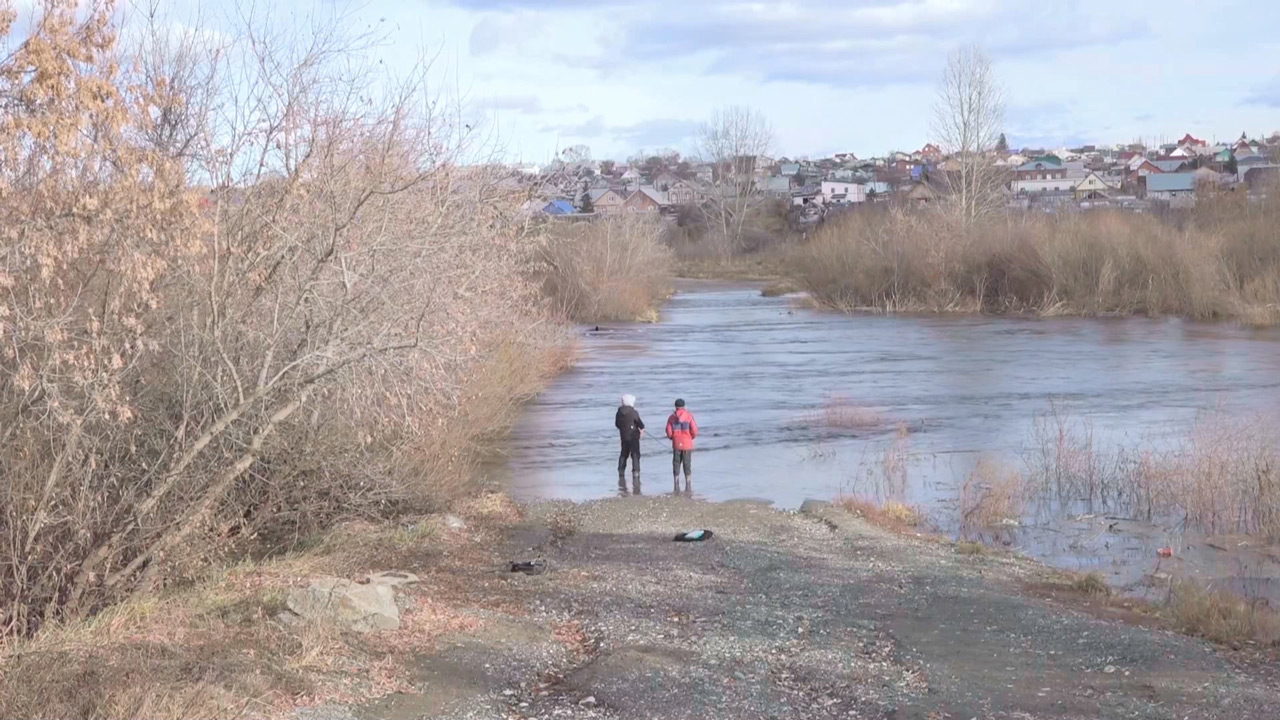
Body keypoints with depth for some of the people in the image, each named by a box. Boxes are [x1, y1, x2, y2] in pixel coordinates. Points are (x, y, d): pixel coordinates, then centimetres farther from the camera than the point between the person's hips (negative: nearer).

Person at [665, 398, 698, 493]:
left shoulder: (672, 417, 0)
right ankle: (688, 487, 2)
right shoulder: (689, 416, -3)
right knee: (687, 465, 5)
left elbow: (669, 432, -3)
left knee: (676, 465, 8)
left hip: (676, 445, 1)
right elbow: (694, 431, -7)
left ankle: (676, 487, 3)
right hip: (687, 444, -1)